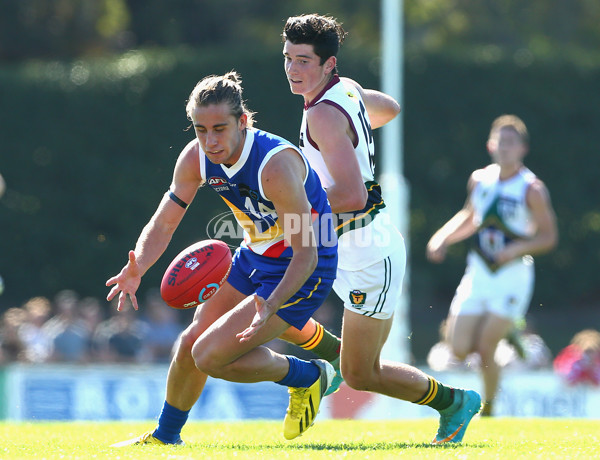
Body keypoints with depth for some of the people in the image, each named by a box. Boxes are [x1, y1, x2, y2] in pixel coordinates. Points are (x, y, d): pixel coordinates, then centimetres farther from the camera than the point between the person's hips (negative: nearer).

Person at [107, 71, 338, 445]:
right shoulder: (196, 158, -13)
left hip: (303, 272, -7)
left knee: (210, 357, -14)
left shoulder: (276, 166, -33)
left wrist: (269, 307, -44)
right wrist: (138, 268, -23)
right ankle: (166, 436, 32)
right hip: (254, 259, 7)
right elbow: (164, 222, -3)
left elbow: (306, 254, -30)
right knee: (191, 344, 8)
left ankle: (307, 377, 8)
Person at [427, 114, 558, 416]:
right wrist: (443, 238, 5)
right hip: (478, 274, 5)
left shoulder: (531, 189, -10)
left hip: (512, 275, -5)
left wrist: (516, 249, -23)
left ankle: (488, 411, 12)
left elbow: (548, 236, -7)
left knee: (485, 350, -10)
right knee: (460, 350, -3)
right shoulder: (479, 180, 4)